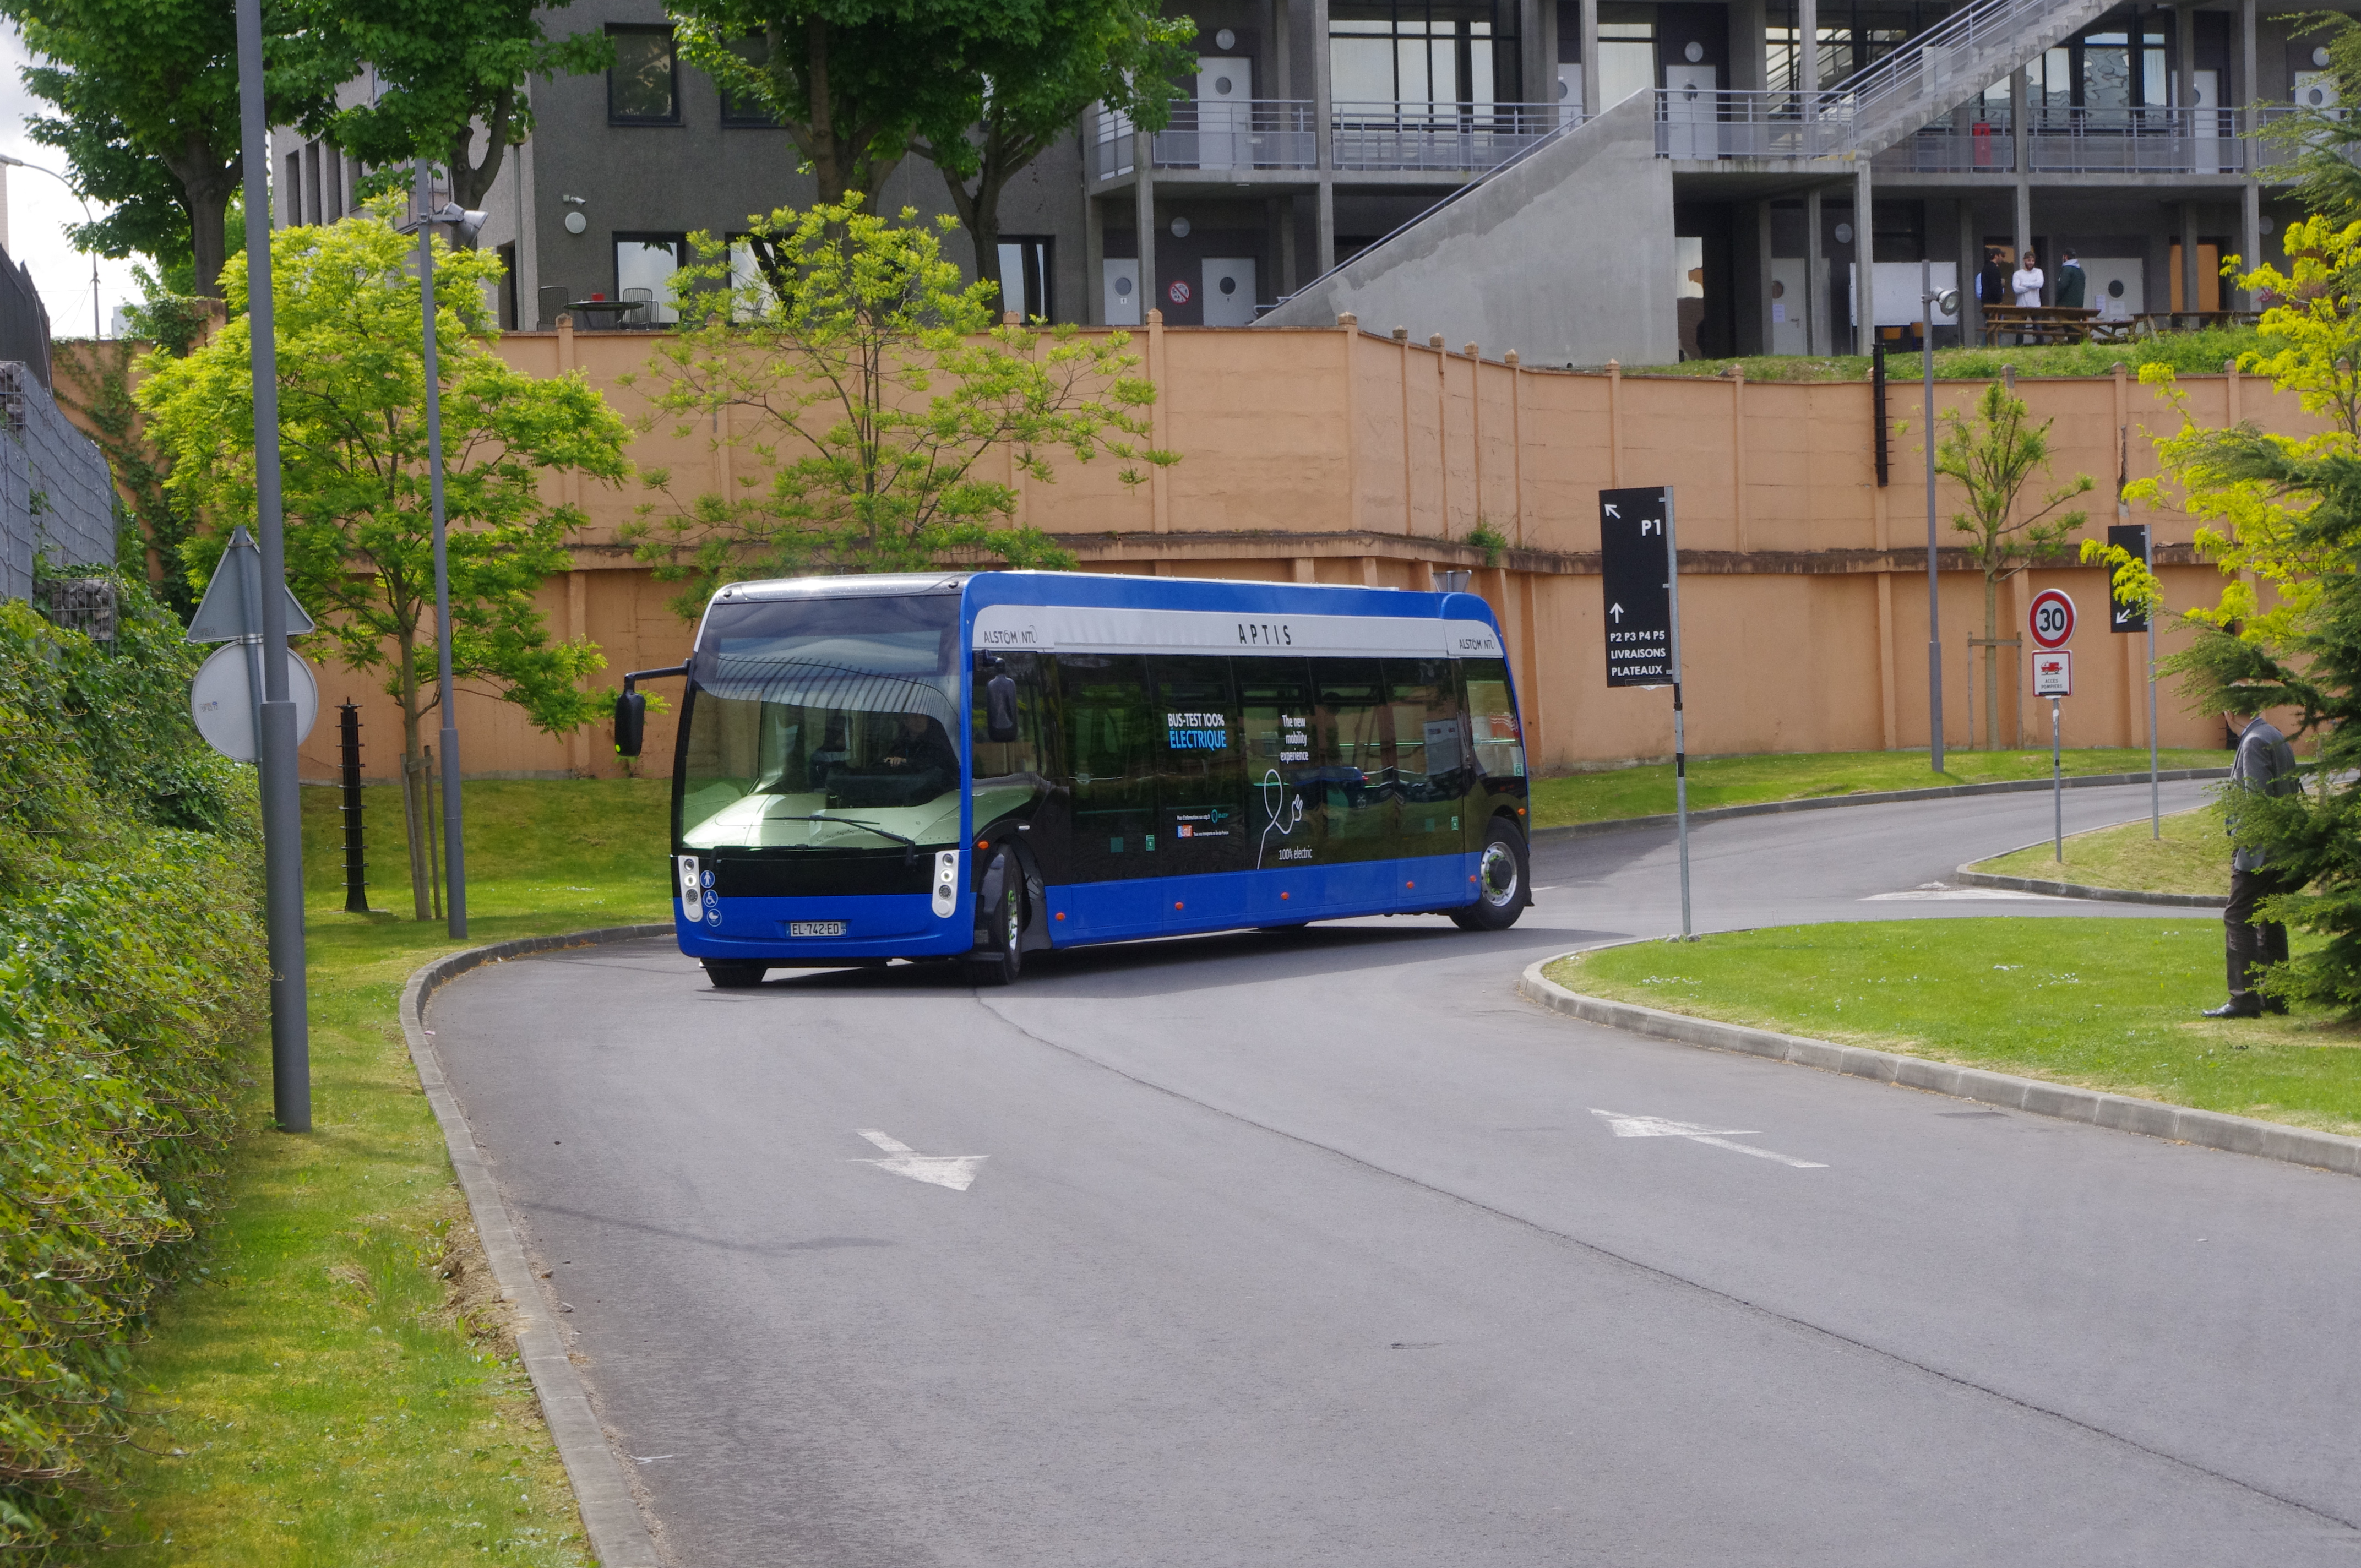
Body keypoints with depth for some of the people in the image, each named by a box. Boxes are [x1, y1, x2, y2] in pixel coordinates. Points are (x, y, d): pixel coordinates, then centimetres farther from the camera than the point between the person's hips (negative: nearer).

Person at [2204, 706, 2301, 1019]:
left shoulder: (2254, 743, -14)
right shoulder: (2277, 738, 16)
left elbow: (2257, 799, -20)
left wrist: (2244, 850, -18)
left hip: (2258, 852, -10)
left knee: (2237, 920, -8)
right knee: (2271, 922, 14)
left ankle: (2245, 998, -12)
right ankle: (2275, 997, 16)